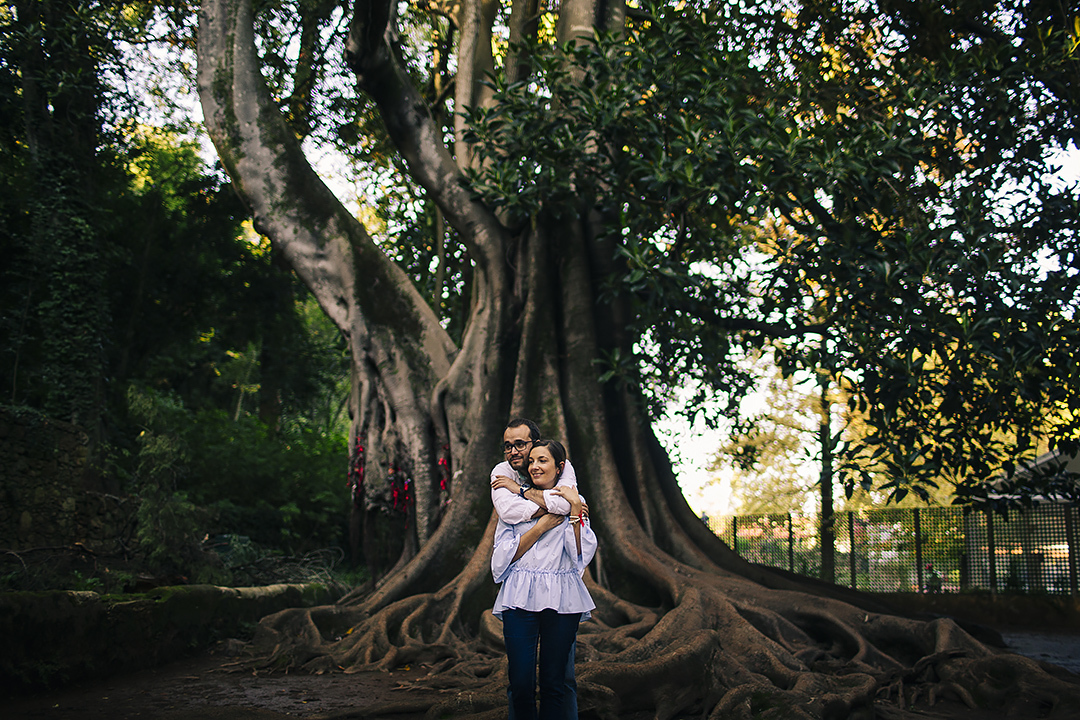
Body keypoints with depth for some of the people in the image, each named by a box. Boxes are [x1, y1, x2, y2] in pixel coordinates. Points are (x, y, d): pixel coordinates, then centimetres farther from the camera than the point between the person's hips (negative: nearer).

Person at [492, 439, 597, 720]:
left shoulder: (573, 502, 8)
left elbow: (582, 554, -4)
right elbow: (504, 556, 1)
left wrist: (574, 508, -10)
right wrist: (541, 526, -5)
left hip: (561, 599, 0)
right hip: (520, 599, 0)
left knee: (553, 683, 4)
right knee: (520, 684, -4)